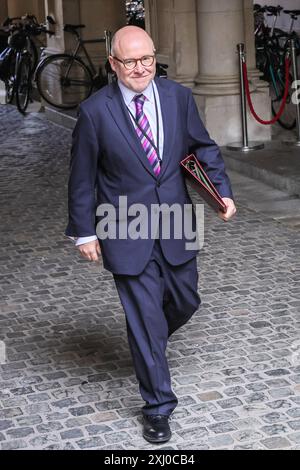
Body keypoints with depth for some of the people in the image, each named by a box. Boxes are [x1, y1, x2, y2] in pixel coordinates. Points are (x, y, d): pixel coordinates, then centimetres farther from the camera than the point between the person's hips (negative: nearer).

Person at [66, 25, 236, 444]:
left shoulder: (179, 97, -3)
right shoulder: (95, 111, -12)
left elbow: (204, 147, 11)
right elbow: (82, 178, -4)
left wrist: (223, 190, 1)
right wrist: (84, 232, -3)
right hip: (127, 233, -4)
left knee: (185, 302, 17)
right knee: (145, 318, 1)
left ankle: (148, 339, 51)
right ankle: (158, 406, 16)